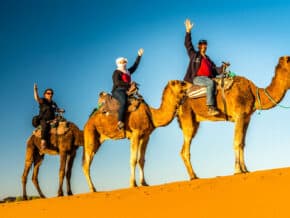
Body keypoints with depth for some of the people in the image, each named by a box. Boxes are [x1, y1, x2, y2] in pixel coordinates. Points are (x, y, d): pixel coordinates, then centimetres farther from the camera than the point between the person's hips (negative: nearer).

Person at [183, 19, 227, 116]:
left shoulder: (208, 59, 28)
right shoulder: (194, 55, 16)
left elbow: (215, 70, 20)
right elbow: (188, 44, 7)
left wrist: (222, 67, 1)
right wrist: (188, 31, 1)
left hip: (207, 78, 6)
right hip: (197, 78, -6)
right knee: (211, 83, -33)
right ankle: (210, 108, -39)